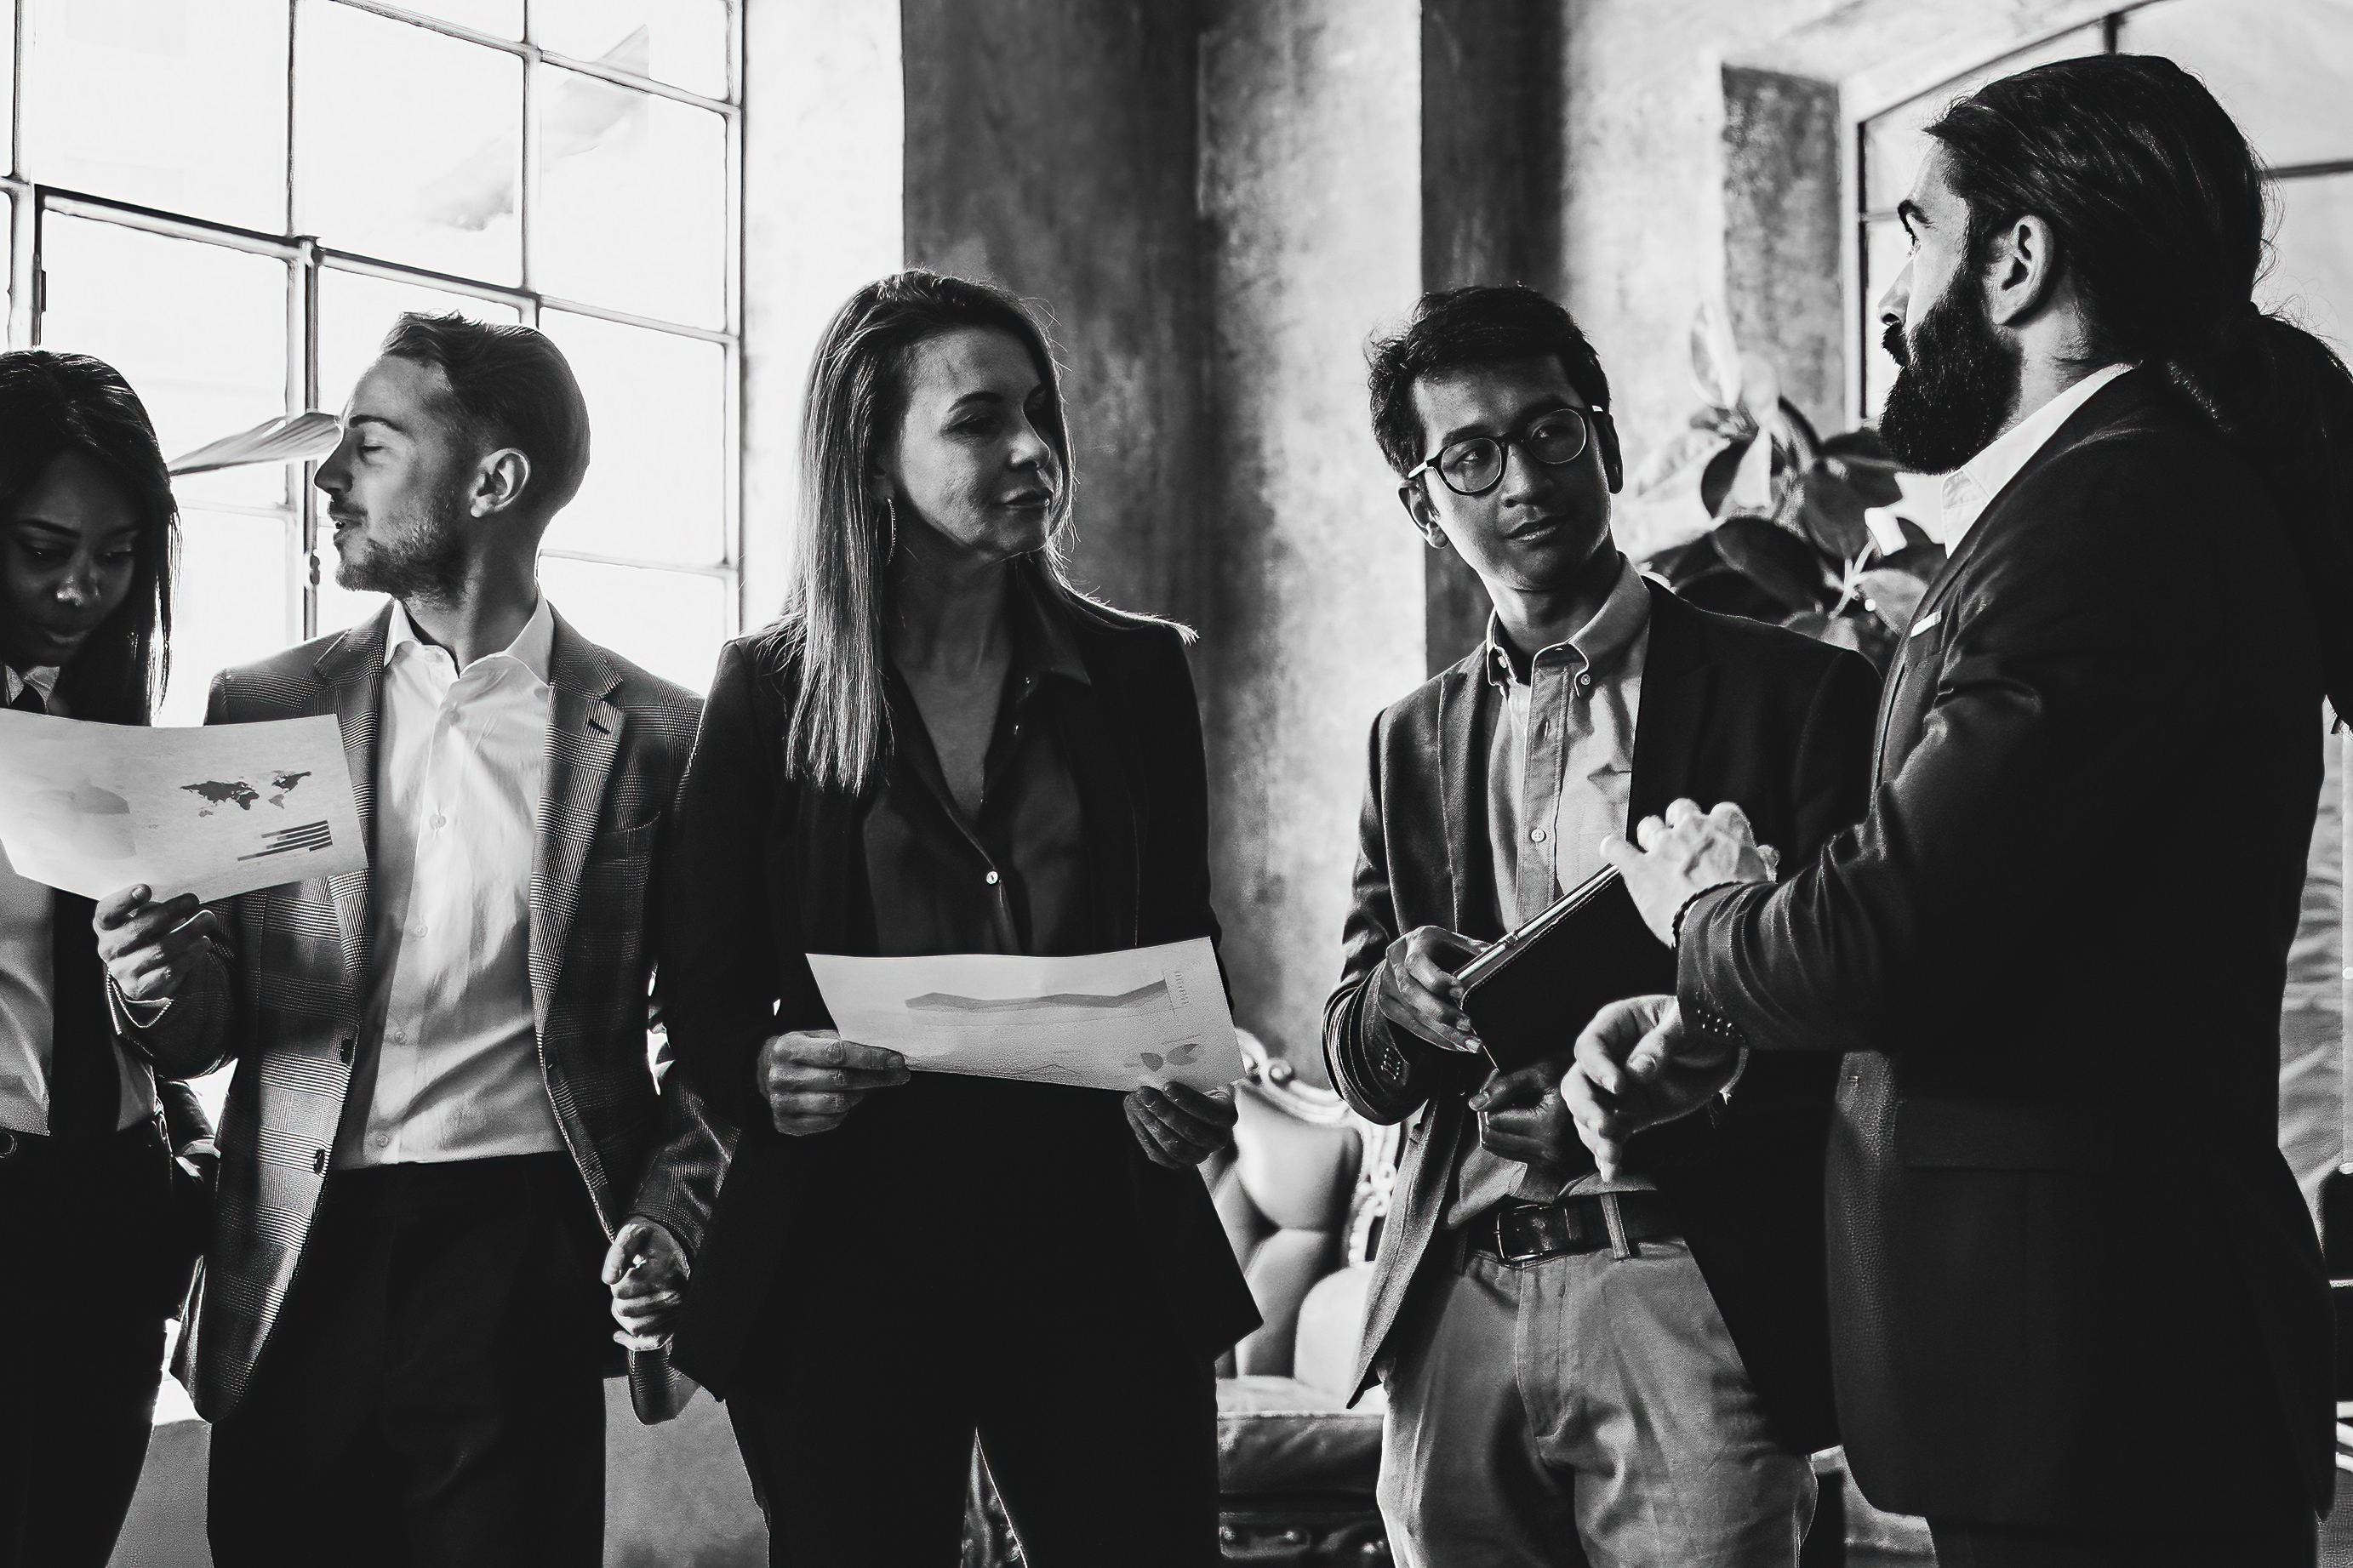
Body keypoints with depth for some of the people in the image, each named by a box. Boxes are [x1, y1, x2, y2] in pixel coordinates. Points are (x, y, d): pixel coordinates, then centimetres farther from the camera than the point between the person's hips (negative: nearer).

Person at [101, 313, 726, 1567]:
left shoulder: (656, 737, 3)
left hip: (526, 1260, -2)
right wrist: (164, 991, -10)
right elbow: (211, 1025, 12)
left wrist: (667, 1218, -8)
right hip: (295, 1266, 2)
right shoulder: (262, 710, 9)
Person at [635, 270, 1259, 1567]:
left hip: (1094, 1244, 1)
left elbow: (1185, 959, 12)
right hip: (846, 1253, -1)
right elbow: (702, 1000, 5)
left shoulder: (1136, 674, 9)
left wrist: (1194, 1103, -8)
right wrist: (764, 1073, -17)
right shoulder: (767, 691, 3)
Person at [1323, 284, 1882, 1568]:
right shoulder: (1414, 740, 17)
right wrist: (1401, 994, -8)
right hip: (1454, 1310, 4)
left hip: (1687, 1303, -4)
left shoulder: (1796, 692, 2)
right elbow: (1356, 1062, 15)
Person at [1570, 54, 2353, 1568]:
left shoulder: (2114, 505, -18)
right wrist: (1711, 1022, 5)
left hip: (2087, 1375, -9)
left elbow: (1885, 941, -23)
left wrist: (1703, 910, -2)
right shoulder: (2155, 481, 13)